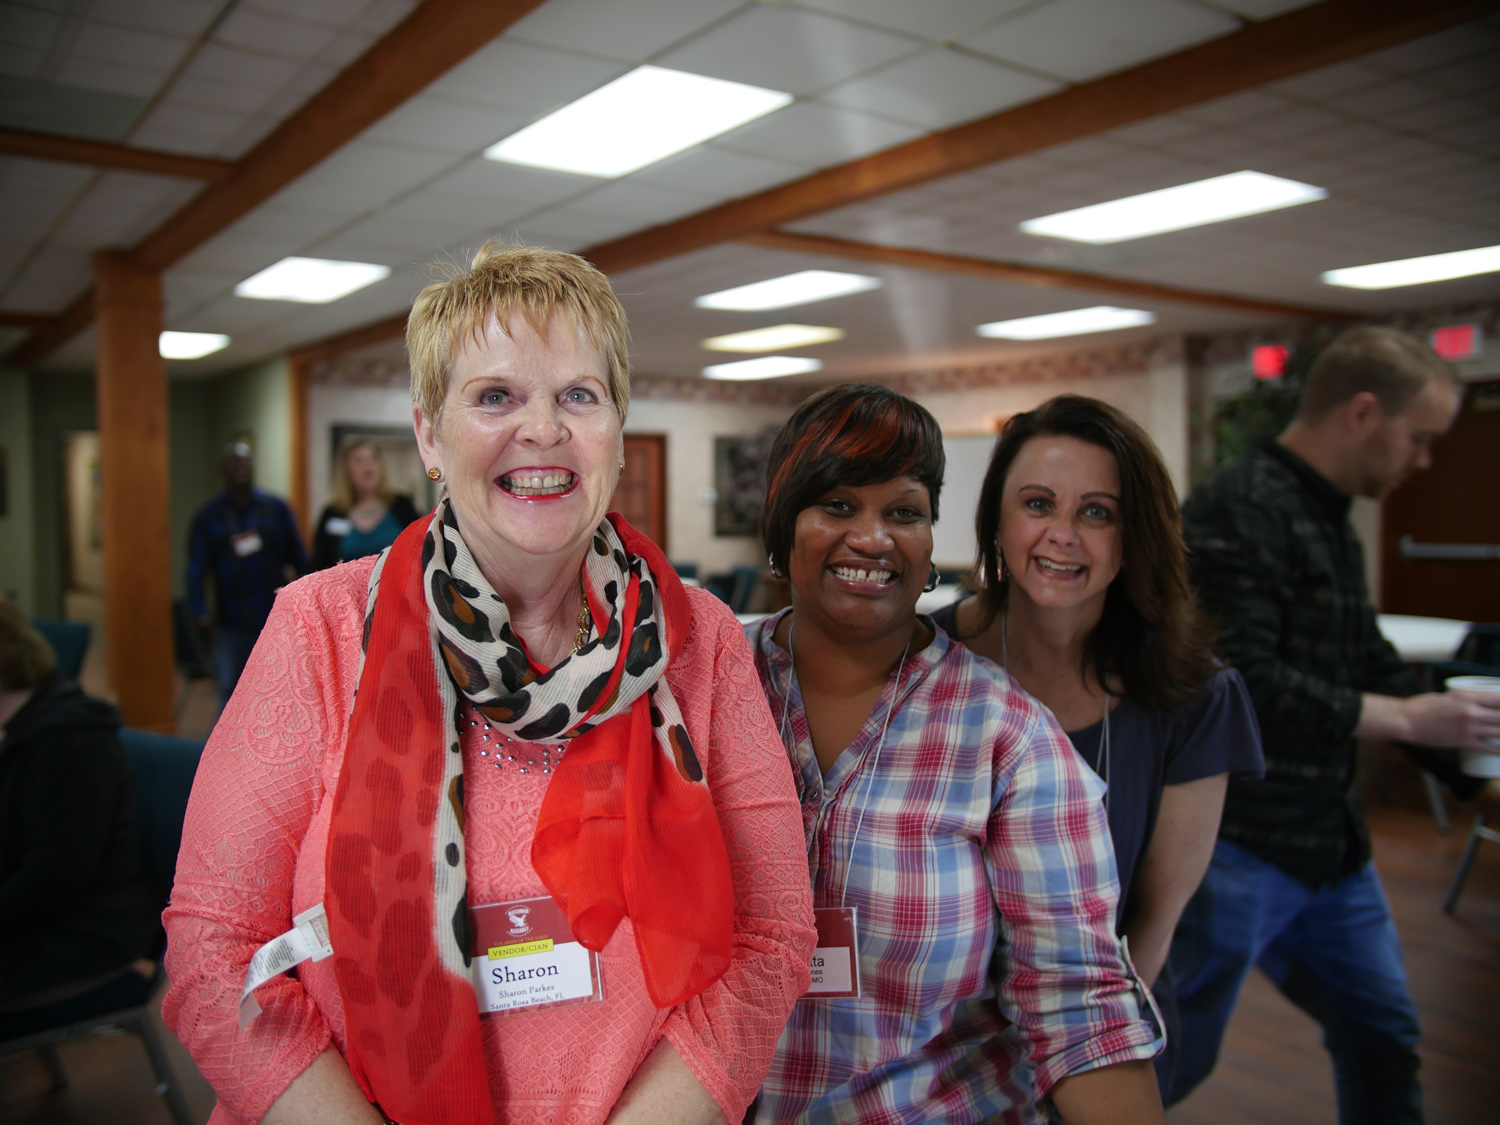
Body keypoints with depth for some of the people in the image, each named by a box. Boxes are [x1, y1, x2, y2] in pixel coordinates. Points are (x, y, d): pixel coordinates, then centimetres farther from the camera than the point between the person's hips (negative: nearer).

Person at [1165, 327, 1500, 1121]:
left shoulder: (1331, 519, 13)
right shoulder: (1239, 511, -19)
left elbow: (1370, 661, 22)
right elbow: (1242, 682, -27)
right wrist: (1406, 719, -18)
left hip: (1328, 839, 10)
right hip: (1238, 845, -9)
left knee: (1382, 1036, 21)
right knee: (1172, 1059, 2)